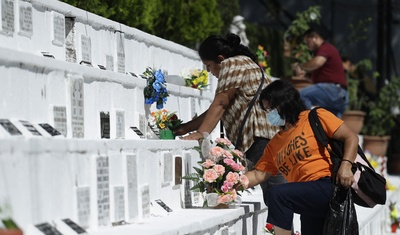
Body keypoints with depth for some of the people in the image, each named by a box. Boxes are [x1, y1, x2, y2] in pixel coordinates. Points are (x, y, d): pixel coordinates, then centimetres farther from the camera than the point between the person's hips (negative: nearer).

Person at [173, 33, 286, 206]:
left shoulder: (232, 64, -3)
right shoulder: (243, 63, 28)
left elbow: (220, 104, -12)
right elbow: (221, 108, 26)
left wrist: (200, 133, -17)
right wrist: (185, 128, 22)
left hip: (262, 137, -11)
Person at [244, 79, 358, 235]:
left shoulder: (316, 117, 4)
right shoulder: (275, 143, 22)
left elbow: (351, 138, -2)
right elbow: (259, 174, 17)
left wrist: (346, 165, -18)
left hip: (329, 186, -8)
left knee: (277, 194, -23)